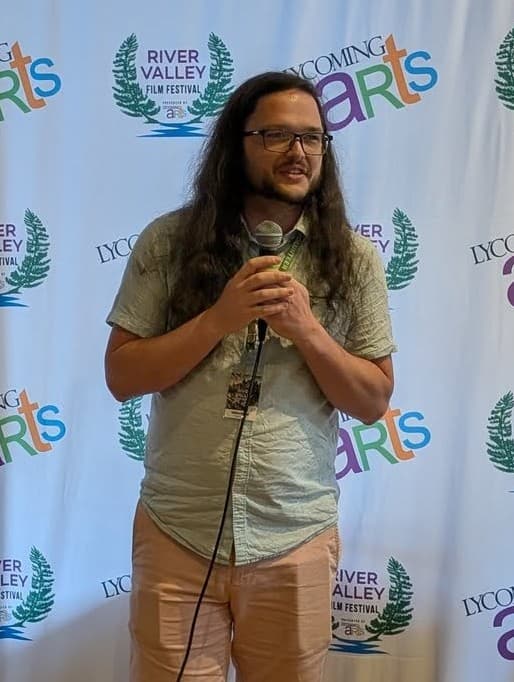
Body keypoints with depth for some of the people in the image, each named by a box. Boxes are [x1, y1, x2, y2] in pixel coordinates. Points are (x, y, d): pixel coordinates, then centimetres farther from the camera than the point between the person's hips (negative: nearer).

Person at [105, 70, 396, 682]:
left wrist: (305, 327, -16)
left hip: (296, 540, 1)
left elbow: (373, 402, 0)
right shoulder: (169, 242, -3)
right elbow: (122, 377, -5)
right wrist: (221, 317, -18)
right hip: (176, 532, 0)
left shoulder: (353, 258, -1)